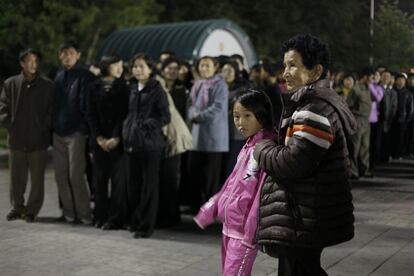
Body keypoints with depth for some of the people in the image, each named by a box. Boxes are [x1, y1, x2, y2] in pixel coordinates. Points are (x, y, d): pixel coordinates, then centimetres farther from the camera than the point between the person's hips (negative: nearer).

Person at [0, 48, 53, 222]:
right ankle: (17, 207, 27)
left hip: (39, 141, -1)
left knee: (37, 179, 3)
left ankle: (32, 210, 17)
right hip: (16, 140, 2)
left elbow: (52, 110, 4)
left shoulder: (47, 86, 1)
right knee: (17, 177, 11)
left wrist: (45, 128, -5)